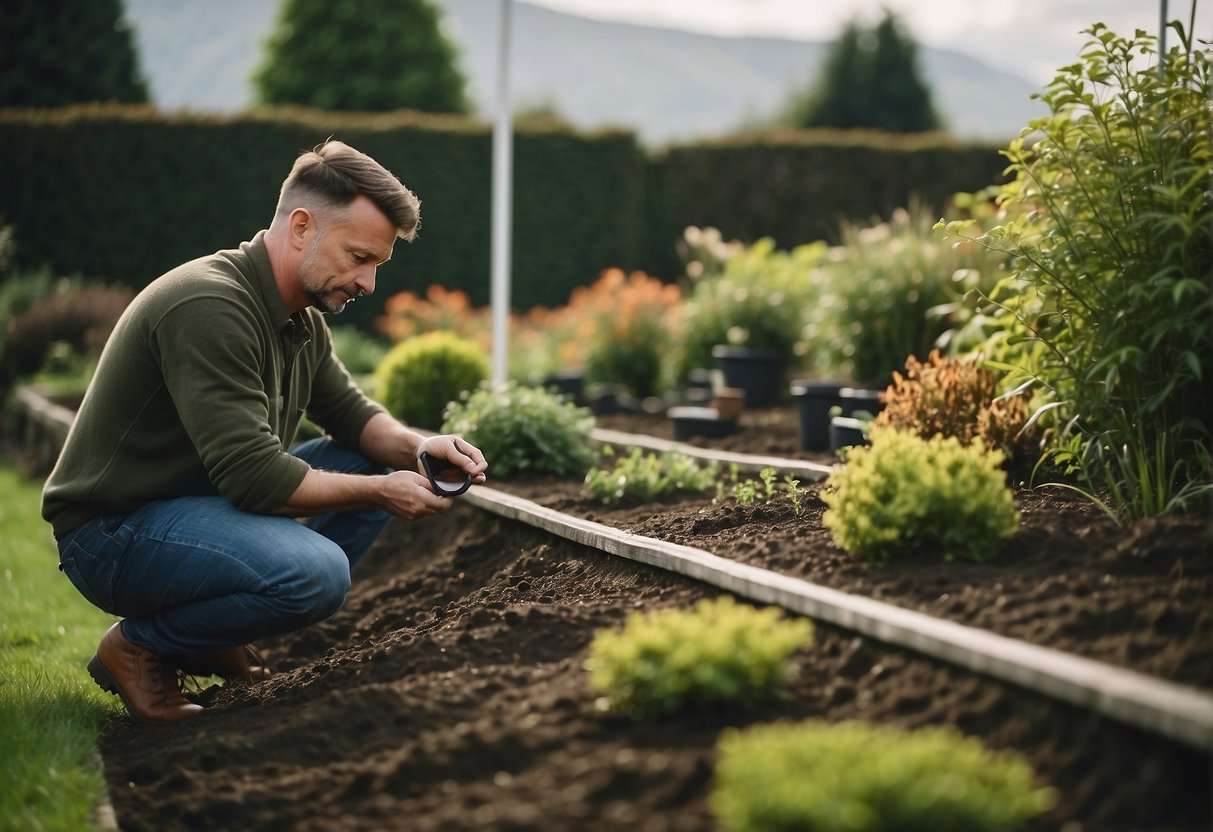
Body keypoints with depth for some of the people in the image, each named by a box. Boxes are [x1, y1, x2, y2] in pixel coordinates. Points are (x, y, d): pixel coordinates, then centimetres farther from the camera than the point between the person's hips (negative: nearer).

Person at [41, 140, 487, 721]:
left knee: (373, 464, 8)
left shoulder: (302, 318, 6)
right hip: (114, 531, -10)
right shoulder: (208, 307, -25)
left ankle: (202, 638, 7)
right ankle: (140, 645, -5)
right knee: (315, 570, -32)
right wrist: (381, 493, -17)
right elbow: (255, 477, -29)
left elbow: (352, 415, 16)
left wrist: (415, 447, -6)